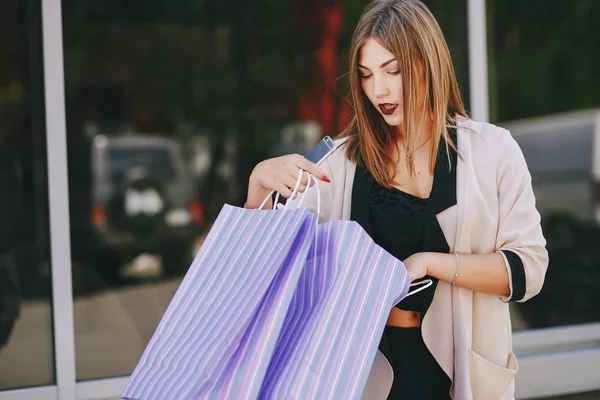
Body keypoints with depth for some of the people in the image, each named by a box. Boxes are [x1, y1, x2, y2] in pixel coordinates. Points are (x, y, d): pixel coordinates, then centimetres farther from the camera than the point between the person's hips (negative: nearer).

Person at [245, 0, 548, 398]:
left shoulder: (491, 150, -6)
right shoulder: (347, 159, -1)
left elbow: (529, 268, -10)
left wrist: (430, 262, -23)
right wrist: (260, 180, -18)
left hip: (460, 364, -1)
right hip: (369, 356, 2)